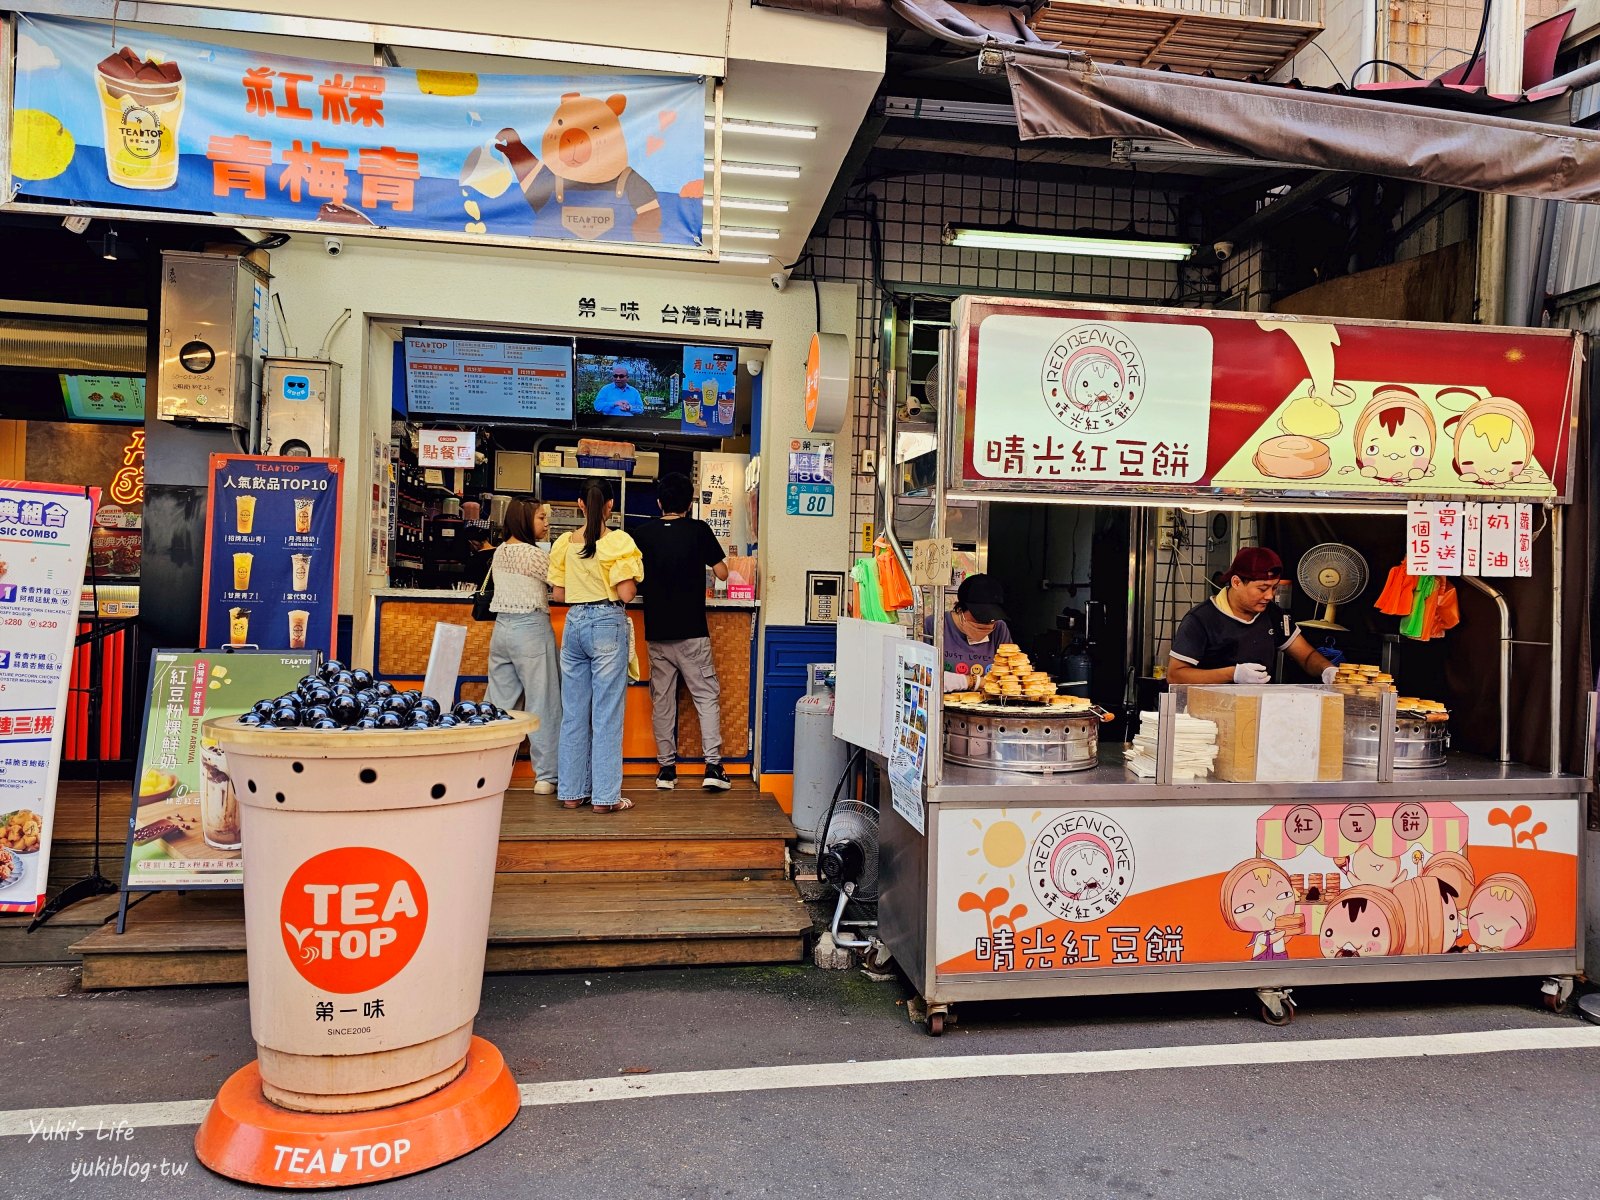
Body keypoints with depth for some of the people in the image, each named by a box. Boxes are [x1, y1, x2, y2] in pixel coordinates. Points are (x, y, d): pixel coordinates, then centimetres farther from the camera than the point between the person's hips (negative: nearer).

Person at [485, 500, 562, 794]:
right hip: (531, 629, -8)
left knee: (500, 703, 10)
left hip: (502, 627, 8)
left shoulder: (499, 552, 11)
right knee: (541, 704, -1)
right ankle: (547, 776, 4)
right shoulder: (534, 554, -13)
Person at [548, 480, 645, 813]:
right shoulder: (618, 542, -9)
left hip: (574, 624, 4)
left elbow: (558, 595, 7)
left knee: (573, 712, 11)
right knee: (606, 713, 1)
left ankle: (572, 792, 17)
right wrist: (634, 587, 9)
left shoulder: (565, 543, 4)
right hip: (608, 625, -4)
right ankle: (605, 796, 4)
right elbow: (626, 594, -13)